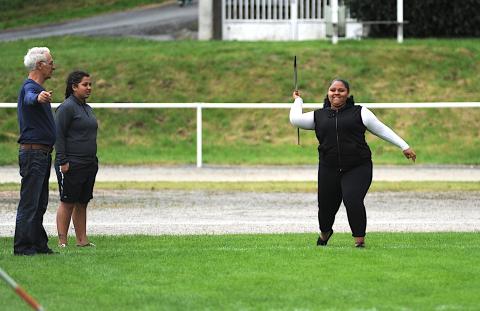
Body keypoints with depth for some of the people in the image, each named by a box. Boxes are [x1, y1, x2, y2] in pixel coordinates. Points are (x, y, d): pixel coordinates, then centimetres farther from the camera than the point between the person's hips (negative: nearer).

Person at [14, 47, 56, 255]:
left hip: (42, 153, 10)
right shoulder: (30, 87, -16)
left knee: (40, 203, 13)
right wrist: (39, 98, -64)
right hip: (33, 152, -10)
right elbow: (29, 98, -41)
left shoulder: (37, 88, 17)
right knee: (29, 201, -9)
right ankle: (22, 246, -8)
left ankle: (39, 244, 18)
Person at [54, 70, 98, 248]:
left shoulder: (87, 108, 18)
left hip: (89, 164, 9)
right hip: (72, 164, -9)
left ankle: (82, 239, 12)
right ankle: (62, 241, -5)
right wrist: (62, 161, -19)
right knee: (67, 203, -6)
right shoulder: (66, 107, -10)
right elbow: (59, 135, -14)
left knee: (82, 203, 9)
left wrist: (93, 162, 21)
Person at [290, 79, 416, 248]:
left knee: (352, 201, -23)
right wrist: (298, 101, 19)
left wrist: (404, 147, 7)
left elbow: (382, 130, 8)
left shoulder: (359, 112, 6)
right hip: (329, 169, 3)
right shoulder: (319, 116, 12)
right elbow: (295, 119, 3)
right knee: (326, 207, 10)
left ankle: (360, 240, -9)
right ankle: (325, 233, 44)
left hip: (358, 169, -3)